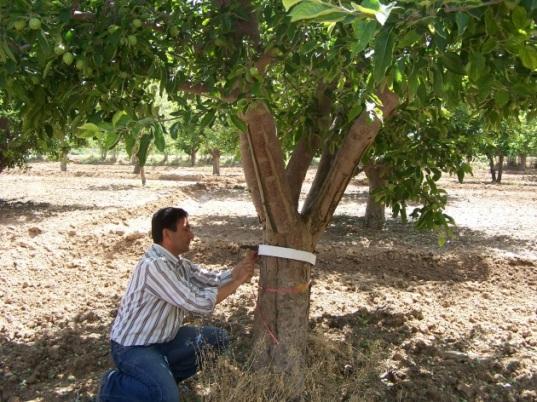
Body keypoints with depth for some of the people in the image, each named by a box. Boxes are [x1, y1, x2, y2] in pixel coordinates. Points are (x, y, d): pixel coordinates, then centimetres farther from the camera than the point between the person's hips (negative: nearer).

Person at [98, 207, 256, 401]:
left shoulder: (178, 262, 2)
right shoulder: (154, 265, -28)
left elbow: (212, 280, 3)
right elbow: (198, 303, -30)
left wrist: (242, 266, -12)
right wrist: (237, 281, -22)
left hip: (163, 338, 9)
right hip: (133, 346, -9)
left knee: (218, 339, 8)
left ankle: (162, 375, 13)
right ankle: (113, 386, 0)